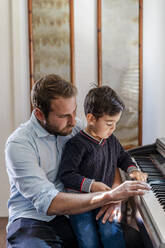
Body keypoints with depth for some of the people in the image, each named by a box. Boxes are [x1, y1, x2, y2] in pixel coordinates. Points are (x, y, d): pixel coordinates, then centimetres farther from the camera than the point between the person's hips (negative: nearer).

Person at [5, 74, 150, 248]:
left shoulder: (75, 128, 4)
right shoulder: (18, 143, -15)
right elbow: (49, 203, -23)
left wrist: (112, 197, -11)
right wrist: (108, 196, -27)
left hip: (73, 214, 5)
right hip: (34, 220, -4)